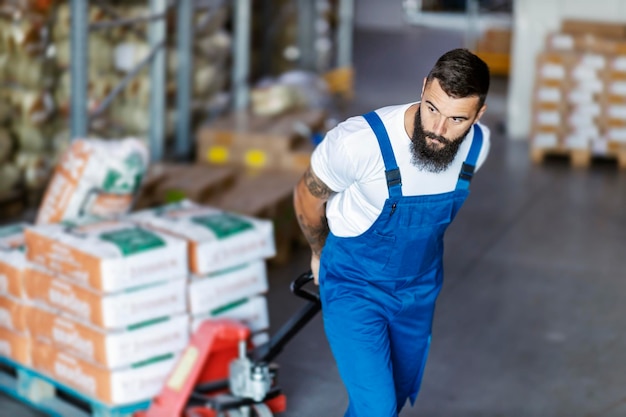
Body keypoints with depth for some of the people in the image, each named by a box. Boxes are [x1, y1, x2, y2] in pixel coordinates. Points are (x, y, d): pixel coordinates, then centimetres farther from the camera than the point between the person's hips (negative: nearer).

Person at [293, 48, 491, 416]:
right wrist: (320, 252, 6)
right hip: (355, 285, -5)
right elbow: (308, 196, -12)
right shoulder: (359, 142, -35)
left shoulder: (478, 145, -18)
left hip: (419, 287, 5)